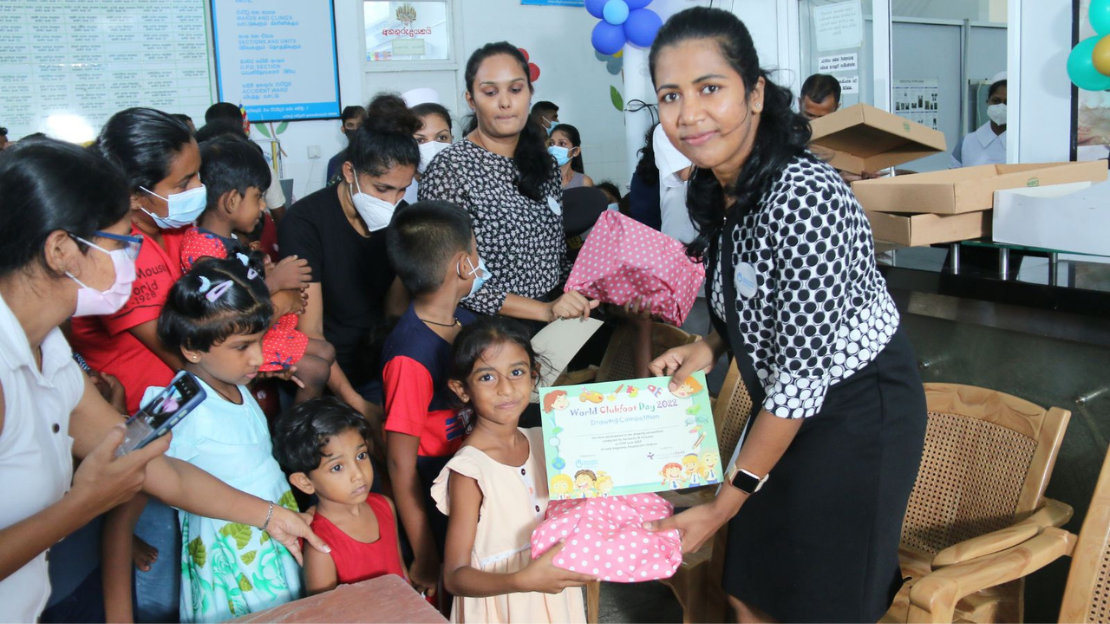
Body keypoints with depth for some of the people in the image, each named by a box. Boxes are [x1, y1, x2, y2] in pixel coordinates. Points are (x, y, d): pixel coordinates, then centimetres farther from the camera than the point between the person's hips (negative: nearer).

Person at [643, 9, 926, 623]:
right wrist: (707, 347, -6)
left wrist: (724, 505, -20)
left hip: (857, 414, -8)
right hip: (787, 405, 8)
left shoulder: (804, 197, -29)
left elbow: (802, 375, -26)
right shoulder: (713, 189, -3)